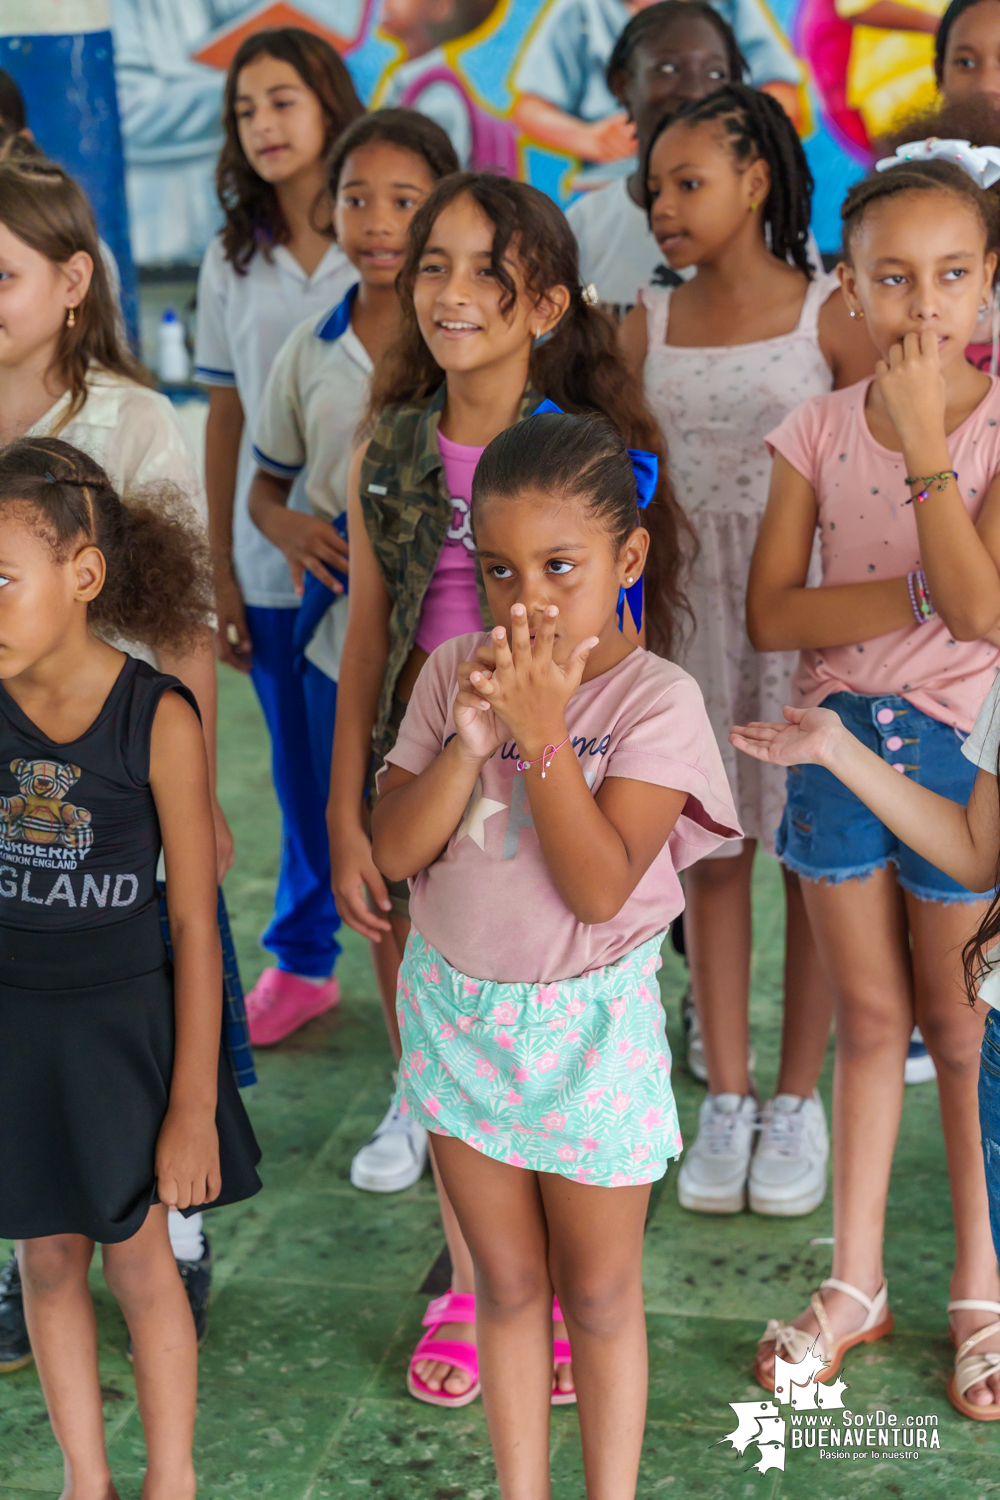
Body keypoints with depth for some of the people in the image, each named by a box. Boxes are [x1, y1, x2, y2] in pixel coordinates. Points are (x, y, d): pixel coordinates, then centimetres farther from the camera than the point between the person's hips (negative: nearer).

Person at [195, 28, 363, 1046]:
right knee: (302, 772, 13)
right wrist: (221, 571, 8)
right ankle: (301, 961, 29)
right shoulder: (231, 262, 9)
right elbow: (225, 418, 10)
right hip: (275, 566, 3)